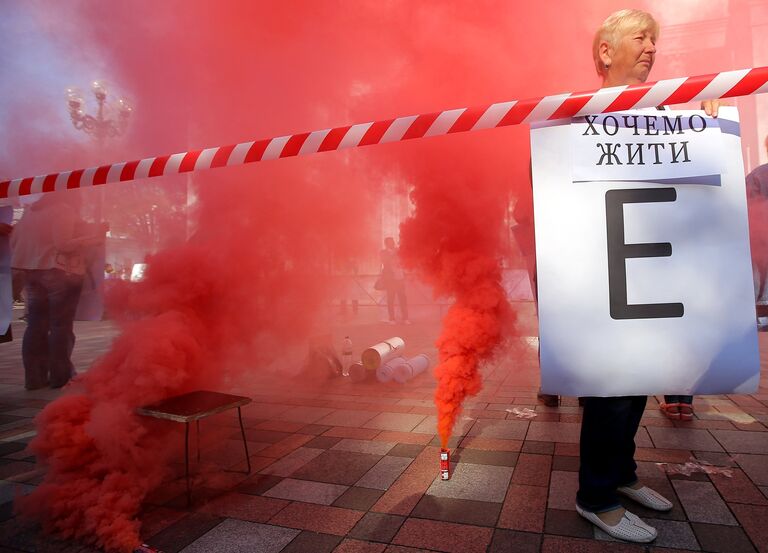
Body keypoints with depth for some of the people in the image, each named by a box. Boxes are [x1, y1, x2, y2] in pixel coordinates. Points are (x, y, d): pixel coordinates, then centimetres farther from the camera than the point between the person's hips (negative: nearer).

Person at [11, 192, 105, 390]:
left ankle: (34, 377, 13)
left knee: (36, 324, 9)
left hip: (31, 271, 8)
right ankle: (60, 376, 2)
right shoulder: (64, 210, -9)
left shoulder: (31, 210, 15)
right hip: (59, 271, -7)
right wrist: (94, 236, -12)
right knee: (61, 324, -1)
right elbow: (64, 244, -18)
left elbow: (14, 241, 16)